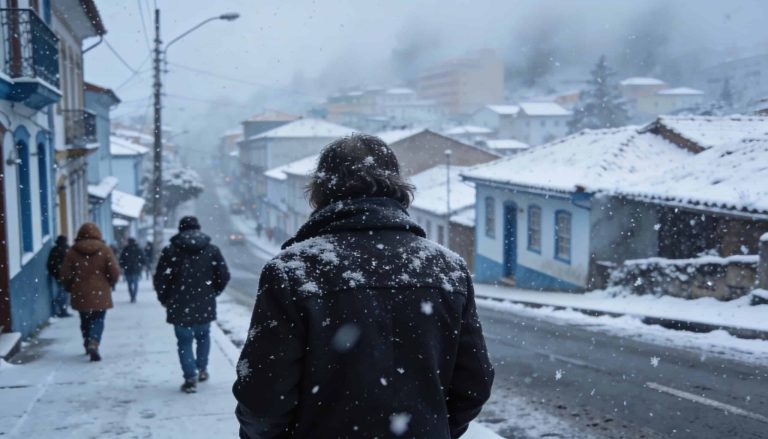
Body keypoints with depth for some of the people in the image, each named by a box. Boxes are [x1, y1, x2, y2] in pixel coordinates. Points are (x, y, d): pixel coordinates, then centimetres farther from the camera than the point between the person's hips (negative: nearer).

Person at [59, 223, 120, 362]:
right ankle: (94, 343, -20)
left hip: (80, 295, 2)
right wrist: (110, 284, 13)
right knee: (98, 320, 1)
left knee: (85, 320, 19)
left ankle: (88, 344, 28)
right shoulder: (105, 250, -6)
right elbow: (115, 273, -6)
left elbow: (65, 275, 0)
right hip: (100, 294, -2)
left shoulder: (72, 252, -1)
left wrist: (70, 288, 17)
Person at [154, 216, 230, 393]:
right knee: (203, 336, 23)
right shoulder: (212, 250, 1)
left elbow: (160, 279, -6)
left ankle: (190, 378, -1)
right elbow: (224, 276, 1)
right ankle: (202, 368, 24)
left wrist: (165, 299, 9)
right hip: (205, 306, 2)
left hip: (180, 307, -2)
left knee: (184, 341, 5)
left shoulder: (170, 251, -4)